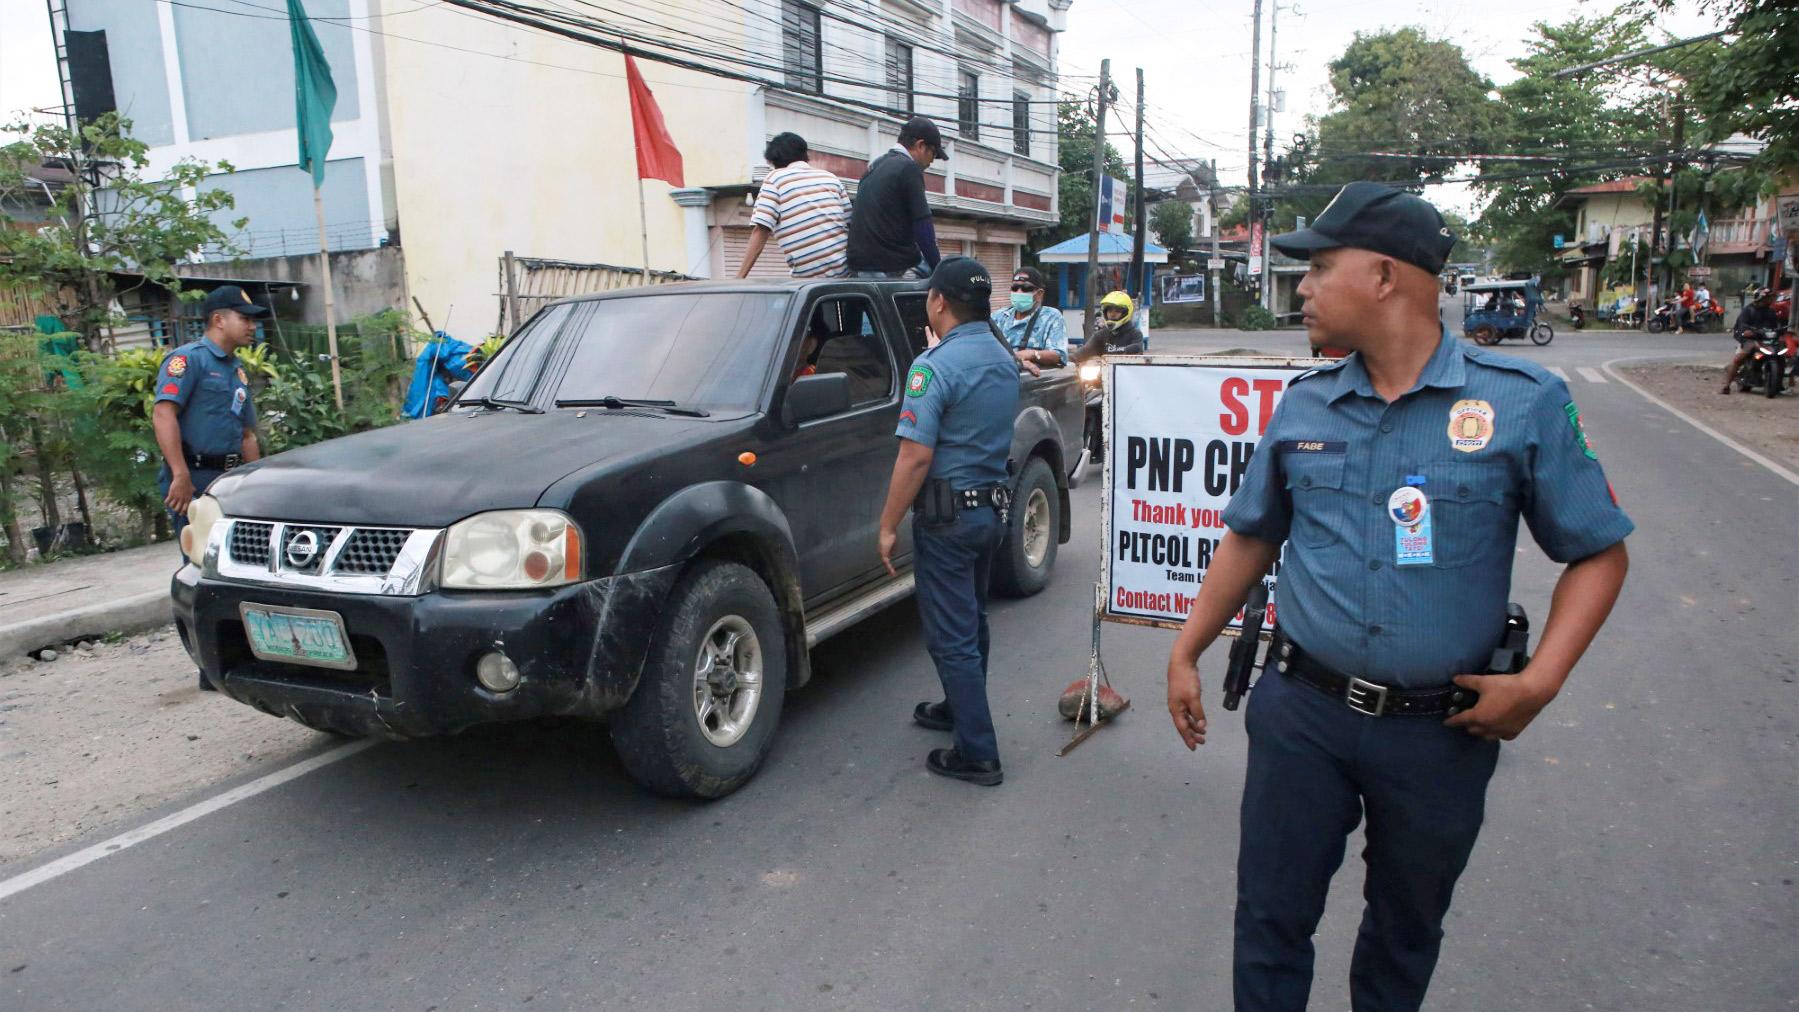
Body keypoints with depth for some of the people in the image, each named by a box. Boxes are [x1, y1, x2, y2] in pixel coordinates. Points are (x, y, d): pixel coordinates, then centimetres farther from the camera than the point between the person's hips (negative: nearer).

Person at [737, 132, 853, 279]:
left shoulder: (775, 178, 4)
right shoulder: (830, 177, 17)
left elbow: (760, 232, -6)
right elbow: (850, 223, 16)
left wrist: (739, 278, -7)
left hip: (808, 275, -4)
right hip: (845, 268, 4)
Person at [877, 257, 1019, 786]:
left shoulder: (936, 365, -19)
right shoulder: (1004, 360, 8)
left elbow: (916, 456, -22)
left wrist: (888, 525, -16)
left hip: (949, 513, -9)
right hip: (995, 504, 9)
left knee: (951, 636, -1)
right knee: (971, 620, 22)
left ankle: (978, 754, 3)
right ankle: (961, 708, 40)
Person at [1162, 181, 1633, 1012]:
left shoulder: (1523, 402, -8)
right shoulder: (1304, 405, 1)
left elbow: (1598, 552, -2)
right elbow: (1251, 537, 10)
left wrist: (1539, 682, -15)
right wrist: (1186, 653, 7)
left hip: (1440, 731, -1)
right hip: (1302, 710, 2)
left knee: (1405, 930, 20)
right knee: (1271, 915, 10)